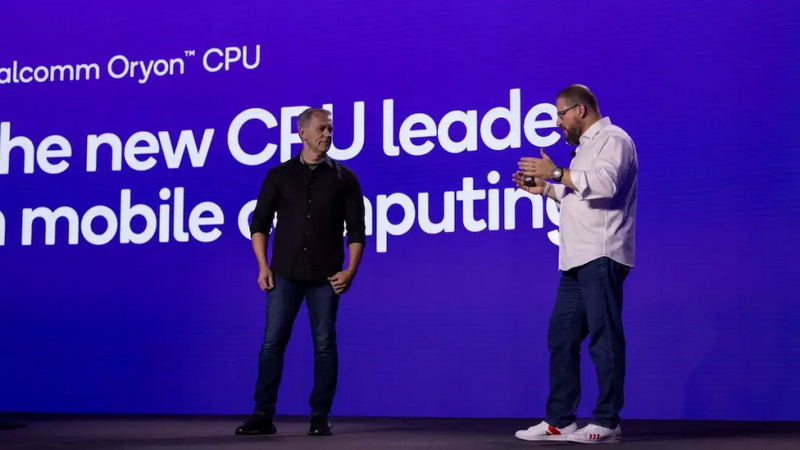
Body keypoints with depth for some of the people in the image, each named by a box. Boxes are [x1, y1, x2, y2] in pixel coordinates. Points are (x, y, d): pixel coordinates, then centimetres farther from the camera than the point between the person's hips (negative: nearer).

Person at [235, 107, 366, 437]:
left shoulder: (343, 178, 5)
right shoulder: (279, 175, 7)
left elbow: (356, 229, 3)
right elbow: (259, 222, 7)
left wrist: (350, 270, -7)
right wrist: (263, 266, -3)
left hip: (325, 276, 0)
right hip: (285, 273, 0)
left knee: (325, 345, 2)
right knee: (272, 342, -1)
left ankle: (320, 417, 10)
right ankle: (263, 415, 4)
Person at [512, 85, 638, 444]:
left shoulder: (613, 139, -6)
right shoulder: (587, 145, 24)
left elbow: (605, 184, -24)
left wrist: (557, 173, -20)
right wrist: (545, 189, 16)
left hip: (601, 257, -10)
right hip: (577, 259, 10)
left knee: (604, 338, -6)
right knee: (561, 337, 9)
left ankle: (607, 422, -1)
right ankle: (559, 420, 14)